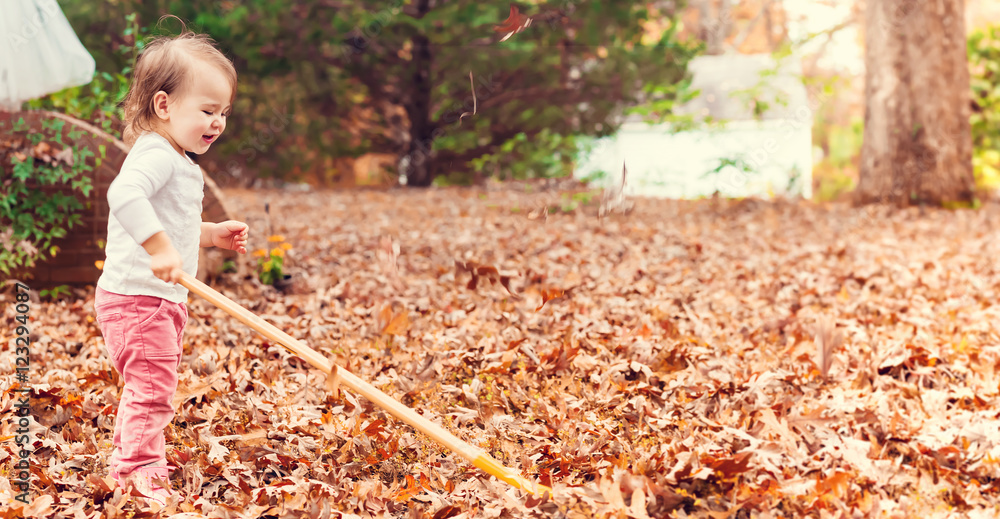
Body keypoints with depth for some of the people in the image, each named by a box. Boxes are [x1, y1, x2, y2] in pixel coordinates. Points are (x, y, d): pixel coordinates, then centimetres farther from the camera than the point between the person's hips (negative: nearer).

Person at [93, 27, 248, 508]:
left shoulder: (179, 161, 15)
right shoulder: (155, 153, -19)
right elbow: (125, 195, -39)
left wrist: (213, 234, 17)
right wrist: (159, 247, -43)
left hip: (161, 299, 11)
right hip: (135, 297, -11)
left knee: (147, 388, 21)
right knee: (152, 386, -9)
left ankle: (125, 463, 34)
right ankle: (142, 472, -1)